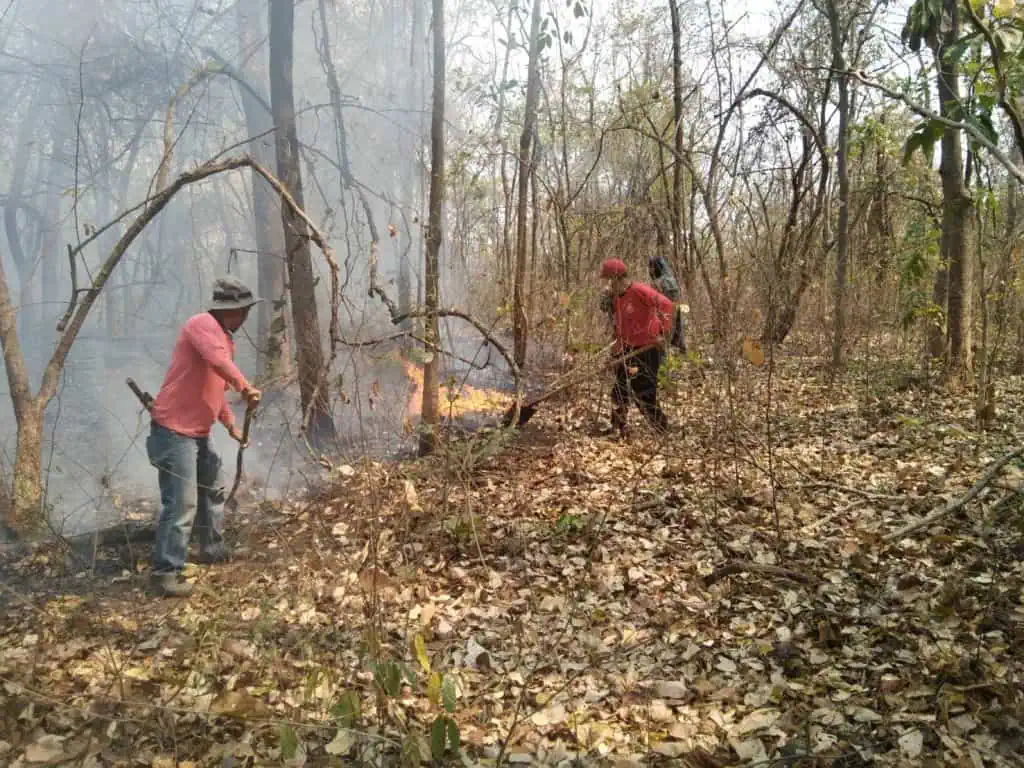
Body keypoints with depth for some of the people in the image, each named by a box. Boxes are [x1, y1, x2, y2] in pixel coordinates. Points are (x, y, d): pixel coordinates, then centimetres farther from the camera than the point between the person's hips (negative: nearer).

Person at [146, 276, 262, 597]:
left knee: (213, 490, 22)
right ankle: (165, 573, -5)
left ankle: (213, 550, 38)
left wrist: (230, 424, 25)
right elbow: (218, 361, -34)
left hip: (198, 432, 11)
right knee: (181, 503, -12)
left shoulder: (223, 337, 16)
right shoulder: (202, 324, -14)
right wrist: (246, 387, -28)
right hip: (174, 431, -11)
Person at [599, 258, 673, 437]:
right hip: (629, 349, 9)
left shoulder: (640, 290, -17)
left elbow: (665, 304, -30)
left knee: (643, 396, -5)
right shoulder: (616, 298, 10)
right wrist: (617, 353, 13)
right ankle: (617, 431, 26)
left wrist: (663, 332, -34)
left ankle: (665, 434, 10)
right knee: (619, 392, 13)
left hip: (647, 350, -9)